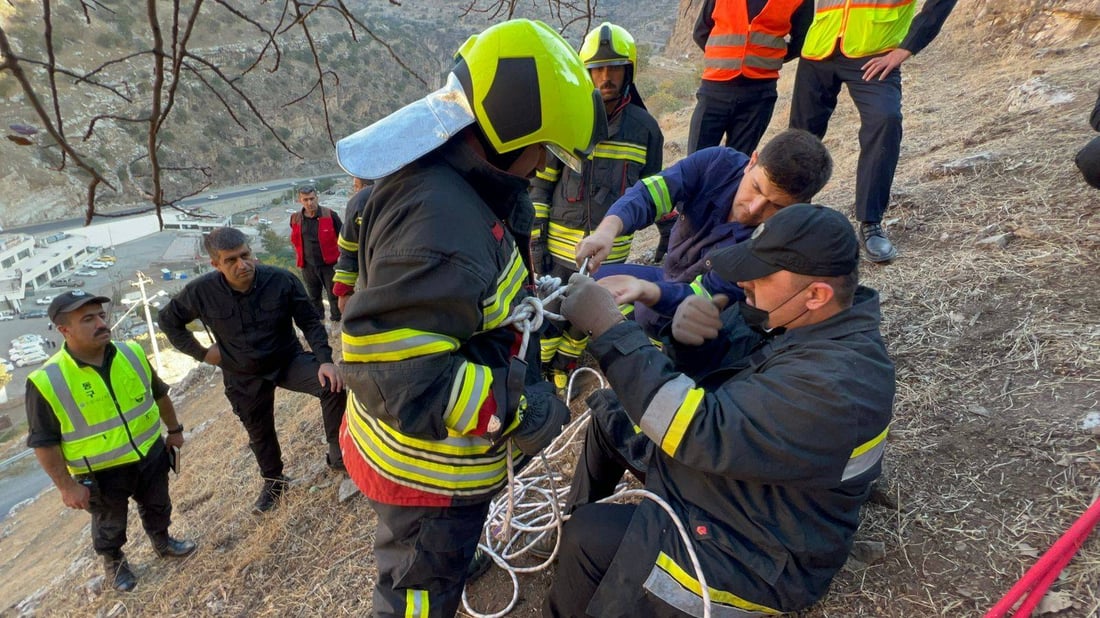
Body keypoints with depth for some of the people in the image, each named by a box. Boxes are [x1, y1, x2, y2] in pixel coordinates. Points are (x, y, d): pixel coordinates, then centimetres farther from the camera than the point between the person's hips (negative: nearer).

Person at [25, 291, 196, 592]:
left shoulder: (132, 353, -11)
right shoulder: (46, 381, -24)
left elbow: (159, 394, 5)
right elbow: (44, 442, -16)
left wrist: (174, 429, 13)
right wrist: (66, 486, -14)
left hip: (151, 454, 4)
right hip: (101, 474, -3)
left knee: (158, 507, 26)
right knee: (110, 525, 21)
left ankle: (162, 542, 53)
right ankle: (114, 562, 49)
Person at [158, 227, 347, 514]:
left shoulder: (282, 280, -23)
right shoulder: (202, 292, -18)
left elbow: (310, 322, -14)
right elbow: (169, 320, 2)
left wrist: (325, 360, -26)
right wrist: (200, 352, -3)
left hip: (289, 360, -1)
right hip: (244, 377, 2)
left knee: (332, 385, -28)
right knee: (259, 433, 20)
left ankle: (338, 458, -8)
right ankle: (273, 480, 51)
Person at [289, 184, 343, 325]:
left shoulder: (330, 215, -11)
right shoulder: (295, 219, -1)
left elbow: (342, 237, -2)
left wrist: (340, 257, -3)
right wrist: (300, 257, 12)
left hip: (329, 264, -3)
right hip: (308, 266, 4)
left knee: (334, 295, 4)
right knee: (313, 297, 16)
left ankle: (336, 321, 19)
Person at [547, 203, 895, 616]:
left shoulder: (836, 383, -33)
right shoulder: (791, 317, -6)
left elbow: (705, 432, -38)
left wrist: (609, 329, -36)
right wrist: (684, 318, -25)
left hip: (756, 554, -9)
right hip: (715, 474, 9)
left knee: (590, 538, -20)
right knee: (609, 413, 11)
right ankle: (573, 515, 35)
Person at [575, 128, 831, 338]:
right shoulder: (717, 164, -22)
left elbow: (702, 298, -35)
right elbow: (646, 194, -32)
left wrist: (644, 290, -55)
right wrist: (607, 231, -53)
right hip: (667, 277, 5)